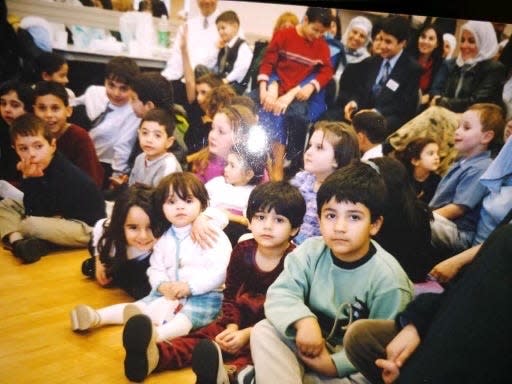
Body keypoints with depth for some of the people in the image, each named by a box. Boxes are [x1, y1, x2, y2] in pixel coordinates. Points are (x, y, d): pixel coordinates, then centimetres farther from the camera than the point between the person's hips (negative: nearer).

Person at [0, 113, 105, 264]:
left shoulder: (64, 173, -25)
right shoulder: (38, 168, -1)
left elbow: (37, 214, -21)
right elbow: (31, 210, -4)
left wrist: (30, 179, -24)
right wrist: (28, 178, -17)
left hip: (87, 228, -10)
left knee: (31, 225, -35)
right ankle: (16, 241, -13)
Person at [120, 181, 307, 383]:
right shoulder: (242, 251, 1)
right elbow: (230, 295, 5)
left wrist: (248, 333, -23)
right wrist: (232, 326, -14)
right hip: (241, 318, 6)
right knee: (204, 336, -17)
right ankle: (154, 355, -38)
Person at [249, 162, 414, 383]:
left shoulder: (388, 278, -18)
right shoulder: (311, 251, -7)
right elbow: (280, 294, -15)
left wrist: (333, 363, -23)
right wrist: (304, 321, -35)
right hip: (312, 345, 3)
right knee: (264, 331, -19)